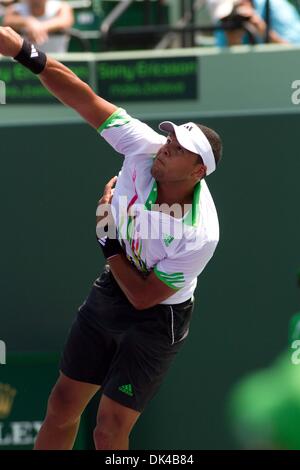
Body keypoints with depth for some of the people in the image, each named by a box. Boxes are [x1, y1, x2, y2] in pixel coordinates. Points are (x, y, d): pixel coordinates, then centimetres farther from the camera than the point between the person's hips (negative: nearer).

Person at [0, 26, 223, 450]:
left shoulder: (201, 233, -31)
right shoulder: (145, 148, -20)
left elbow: (143, 297, -21)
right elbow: (85, 99, -23)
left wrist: (108, 241, -19)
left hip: (156, 319, -6)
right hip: (108, 294, 6)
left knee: (110, 431, -5)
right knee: (62, 405, 12)